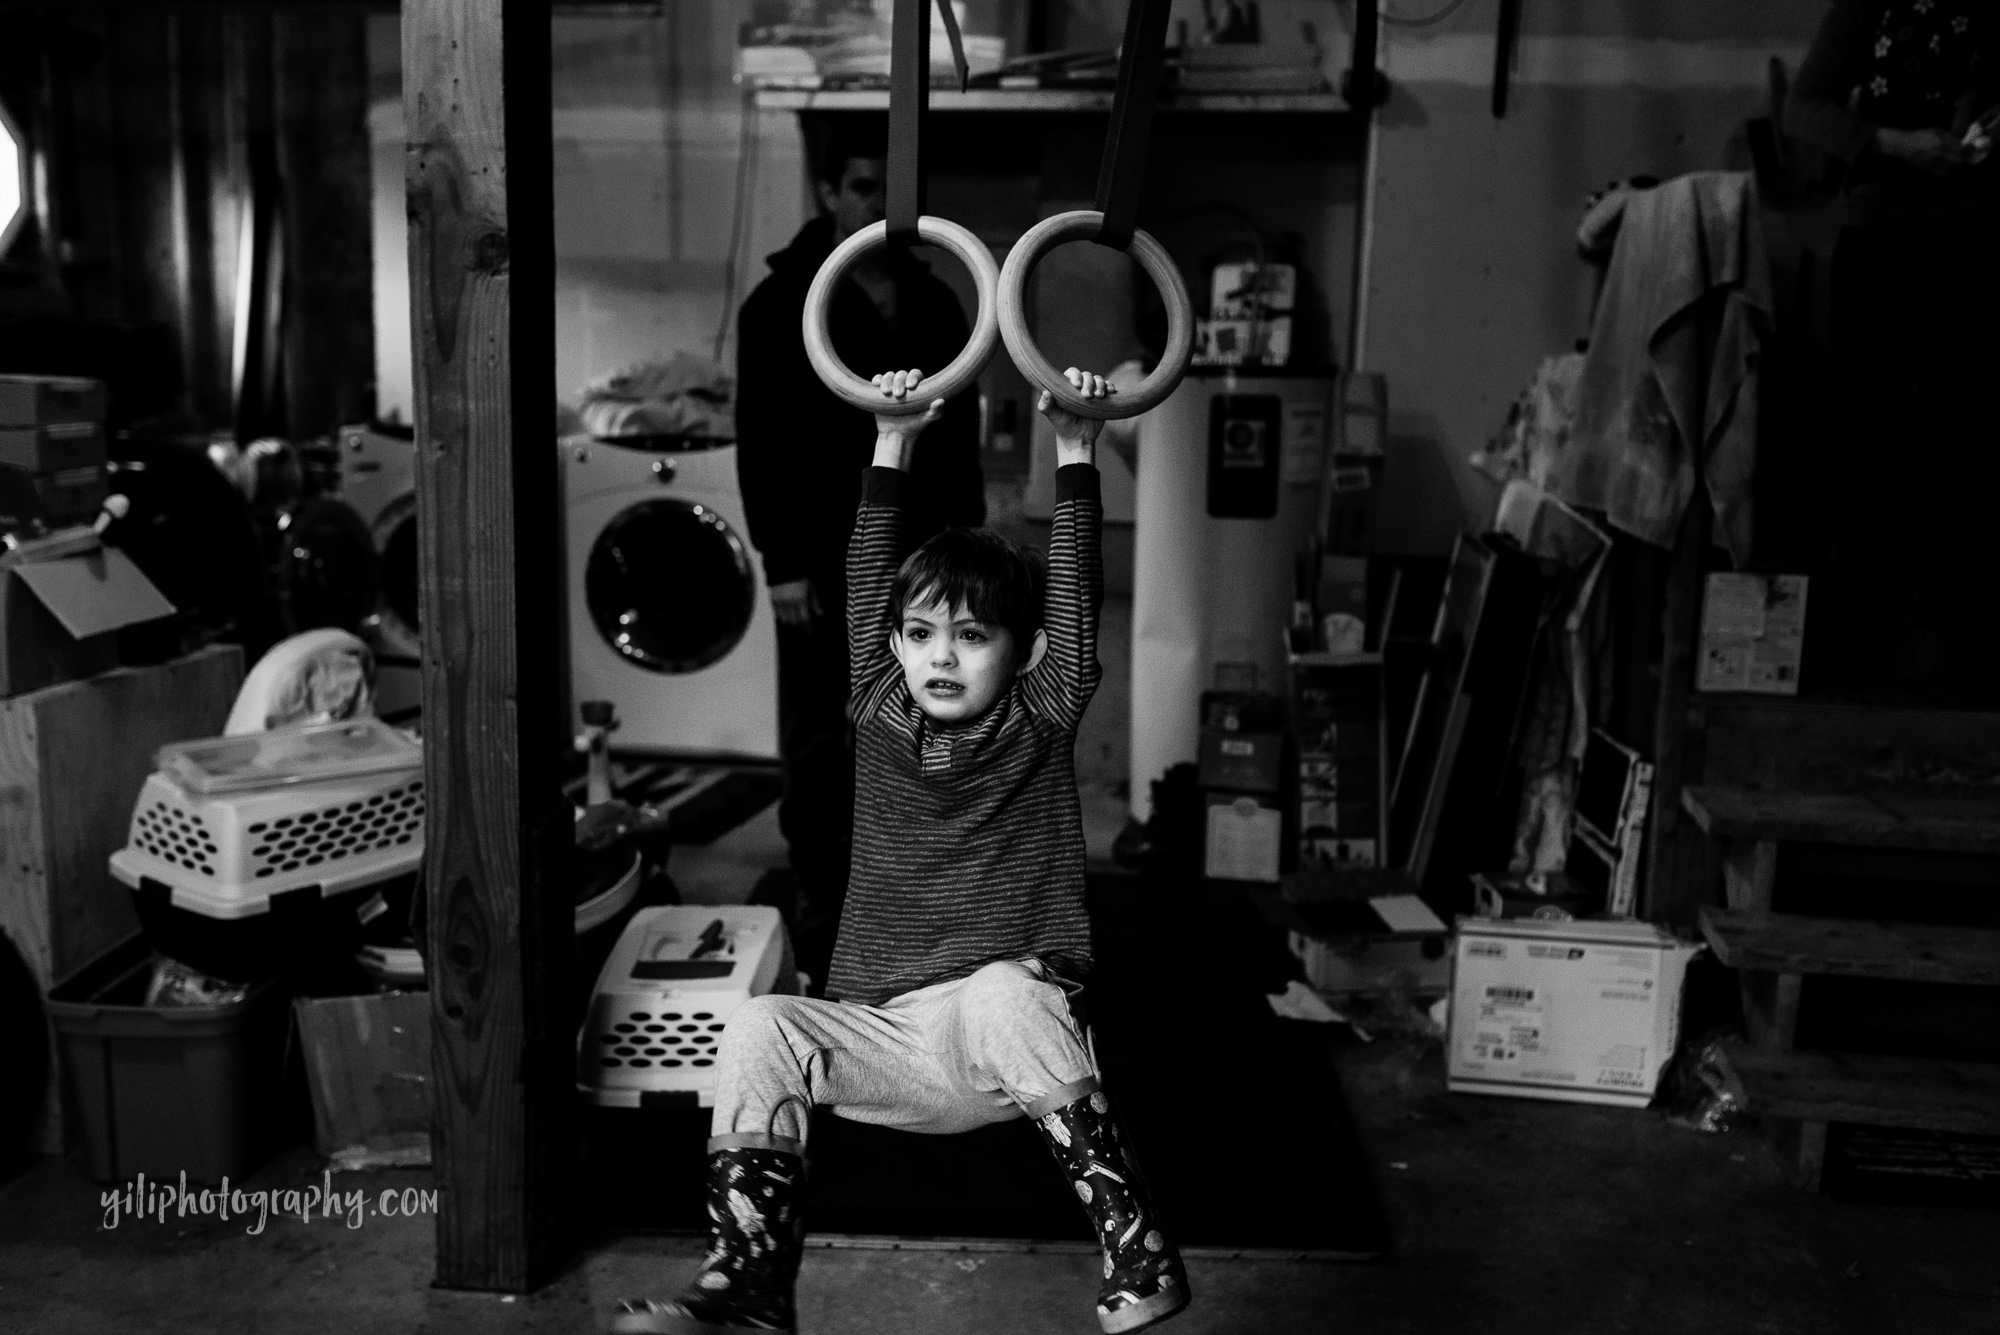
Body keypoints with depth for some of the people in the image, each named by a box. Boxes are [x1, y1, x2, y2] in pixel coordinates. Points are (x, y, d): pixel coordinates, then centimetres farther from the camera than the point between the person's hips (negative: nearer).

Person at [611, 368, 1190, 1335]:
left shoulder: (1044, 720, 3)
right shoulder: (880, 713, 9)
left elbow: (1074, 596, -3)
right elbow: (868, 586, 5)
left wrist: (1076, 455, -5)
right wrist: (891, 449, 2)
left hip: (1014, 1038, -3)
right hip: (883, 1037, 3)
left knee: (1003, 988, -35)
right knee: (758, 1029, -22)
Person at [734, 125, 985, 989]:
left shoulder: (933, 303, 10)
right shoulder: (783, 305, -6)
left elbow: (960, 433, 14)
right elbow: (761, 444, -10)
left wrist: (968, 535, 10)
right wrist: (782, 564, -14)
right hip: (826, 562, -5)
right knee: (821, 746, 2)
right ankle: (821, 912, 14)